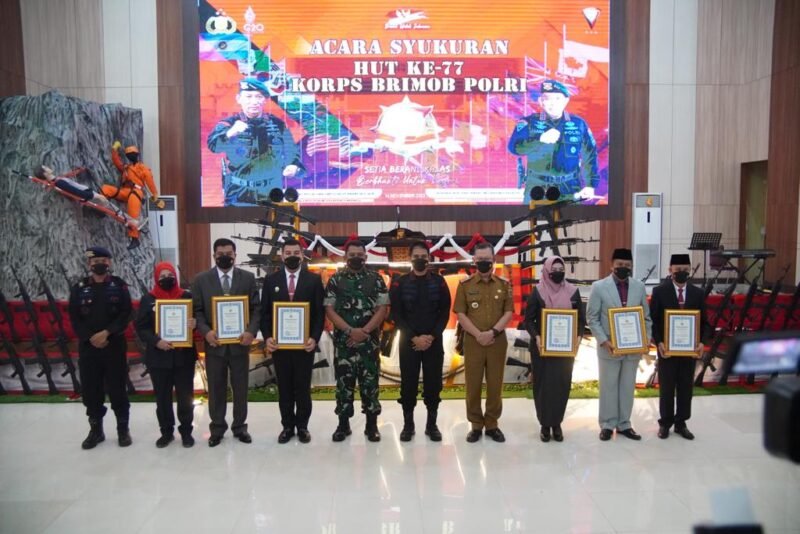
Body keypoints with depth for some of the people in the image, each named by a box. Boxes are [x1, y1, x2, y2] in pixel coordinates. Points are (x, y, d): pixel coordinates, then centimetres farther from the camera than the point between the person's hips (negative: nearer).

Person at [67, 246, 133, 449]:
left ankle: (123, 429, 16)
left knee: (117, 388, 4)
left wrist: (106, 333, -16)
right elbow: (74, 318, 2)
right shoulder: (79, 288, 5)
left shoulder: (119, 286, 0)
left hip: (115, 345, -2)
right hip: (88, 346, 2)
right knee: (91, 390, 8)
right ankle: (96, 430, 23)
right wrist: (90, 338, -11)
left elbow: (126, 314, -6)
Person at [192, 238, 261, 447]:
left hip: (240, 342, 0)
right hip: (214, 343, 0)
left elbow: (256, 308, 0)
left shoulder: (248, 278, 2)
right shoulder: (201, 280, 2)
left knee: (240, 387, 10)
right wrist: (206, 331, -16)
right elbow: (197, 310, 0)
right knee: (216, 388, 10)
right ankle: (217, 428, 23)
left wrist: (251, 331, -15)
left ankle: (240, 426, 24)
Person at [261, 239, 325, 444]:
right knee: (284, 388, 10)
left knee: (303, 387, 8)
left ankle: (302, 426, 20)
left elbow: (320, 312, -2)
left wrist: (315, 338, -13)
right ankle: (287, 426, 21)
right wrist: (267, 337, -9)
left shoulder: (314, 279, 1)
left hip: (304, 343, -1)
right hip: (279, 343, 1)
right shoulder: (271, 280, 5)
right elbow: (265, 312, 4)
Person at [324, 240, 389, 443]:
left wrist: (364, 331, -12)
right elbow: (329, 309, -2)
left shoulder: (376, 279, 4)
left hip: (369, 340, 0)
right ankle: (343, 424, 16)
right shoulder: (335, 280, 4)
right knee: (343, 382, 5)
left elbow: (382, 309, -1)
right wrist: (349, 330, -12)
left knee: (370, 382, 4)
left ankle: (372, 425, 14)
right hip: (343, 340, 0)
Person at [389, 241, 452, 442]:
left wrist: (432, 336, -12)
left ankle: (431, 424, 18)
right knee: (408, 384, 4)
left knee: (433, 383, 5)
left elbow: (445, 313, 0)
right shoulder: (399, 283, 1)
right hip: (408, 342, 0)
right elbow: (396, 315, -2)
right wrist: (414, 337, -12)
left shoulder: (439, 282, 3)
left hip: (434, 342, 1)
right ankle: (408, 424, 16)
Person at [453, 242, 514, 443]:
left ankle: (492, 424, 19)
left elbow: (509, 312, 0)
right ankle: (476, 425, 16)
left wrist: (493, 332, -14)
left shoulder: (504, 284, 4)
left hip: (498, 341, 1)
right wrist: (477, 334, -14)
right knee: (473, 385, 4)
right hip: (473, 341, -1)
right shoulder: (465, 285, 1)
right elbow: (460, 315, -3)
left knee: (495, 384, 6)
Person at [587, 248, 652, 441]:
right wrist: (603, 341, -15)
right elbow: (592, 318, -6)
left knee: (628, 387, 11)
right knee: (608, 387, 6)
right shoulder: (599, 287, -6)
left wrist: (646, 338, -5)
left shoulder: (639, 287, 5)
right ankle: (607, 425, 17)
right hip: (609, 347, -3)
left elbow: (646, 316, 10)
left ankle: (624, 424, 22)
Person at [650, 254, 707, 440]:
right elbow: (653, 321, -5)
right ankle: (665, 423, 19)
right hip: (667, 348, -3)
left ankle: (681, 423, 22)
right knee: (666, 388, 7)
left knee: (686, 388, 9)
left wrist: (701, 342, -8)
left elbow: (703, 321, 7)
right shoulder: (659, 292, -4)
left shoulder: (697, 293, 5)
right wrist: (658, 343, -16)